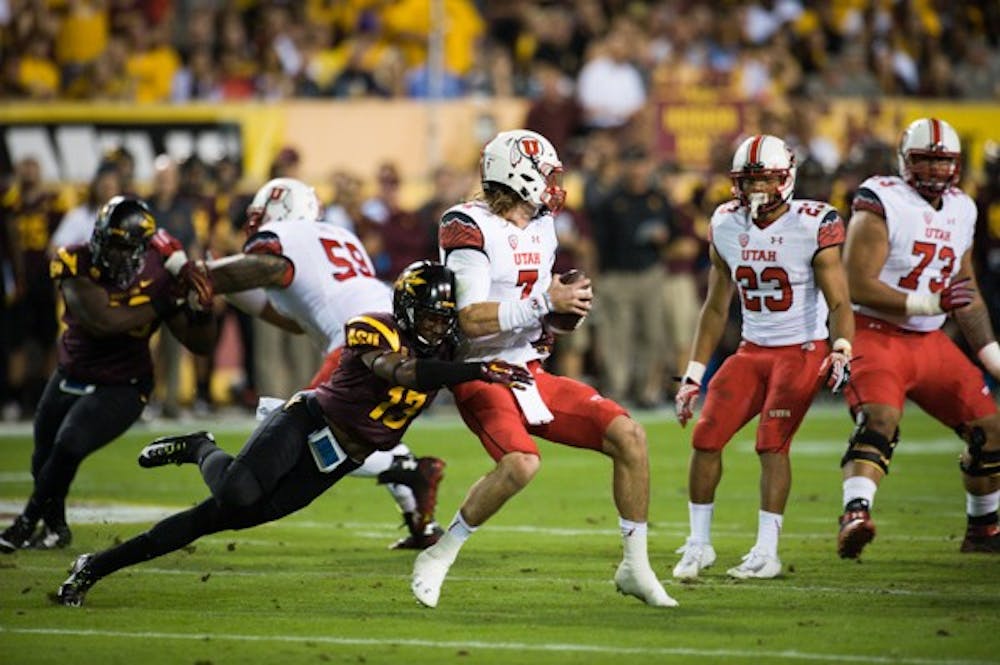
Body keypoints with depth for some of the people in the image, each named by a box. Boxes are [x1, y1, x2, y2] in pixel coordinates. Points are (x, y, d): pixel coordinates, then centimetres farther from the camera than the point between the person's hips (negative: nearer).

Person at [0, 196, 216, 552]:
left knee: (68, 446, -22)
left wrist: (202, 308, -32)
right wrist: (158, 306, -33)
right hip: (71, 375, 3)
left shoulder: (157, 276, -17)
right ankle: (54, 526, 43)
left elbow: (200, 344, -12)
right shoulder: (76, 263, -20)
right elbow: (99, 321, -33)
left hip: (121, 388, -3)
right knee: (43, 460, 14)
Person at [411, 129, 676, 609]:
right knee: (521, 463, -32)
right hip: (480, 374, -8)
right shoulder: (469, 227, -14)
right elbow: (473, 319, -23)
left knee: (628, 436, -3)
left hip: (529, 370, 8)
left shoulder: (540, 228, 12)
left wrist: (568, 304, 0)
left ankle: (635, 568, 9)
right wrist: (546, 302, -23)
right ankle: (438, 559, -12)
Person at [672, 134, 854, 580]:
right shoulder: (726, 226, 2)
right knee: (707, 436, -6)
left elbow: (838, 303, -14)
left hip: (803, 350, -5)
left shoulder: (813, 226, -14)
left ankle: (766, 552, -9)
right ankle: (699, 543, 7)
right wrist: (694, 374, 10)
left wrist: (841, 353, -32)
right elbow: (716, 308, 11)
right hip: (752, 350, 5)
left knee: (771, 442, -16)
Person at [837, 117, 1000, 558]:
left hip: (930, 341, 7)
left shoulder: (961, 210, 12)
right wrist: (927, 303, -24)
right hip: (877, 335, -7)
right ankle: (855, 517, -46)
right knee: (879, 419, -32)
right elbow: (857, 286, -19)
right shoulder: (882, 204, -12)